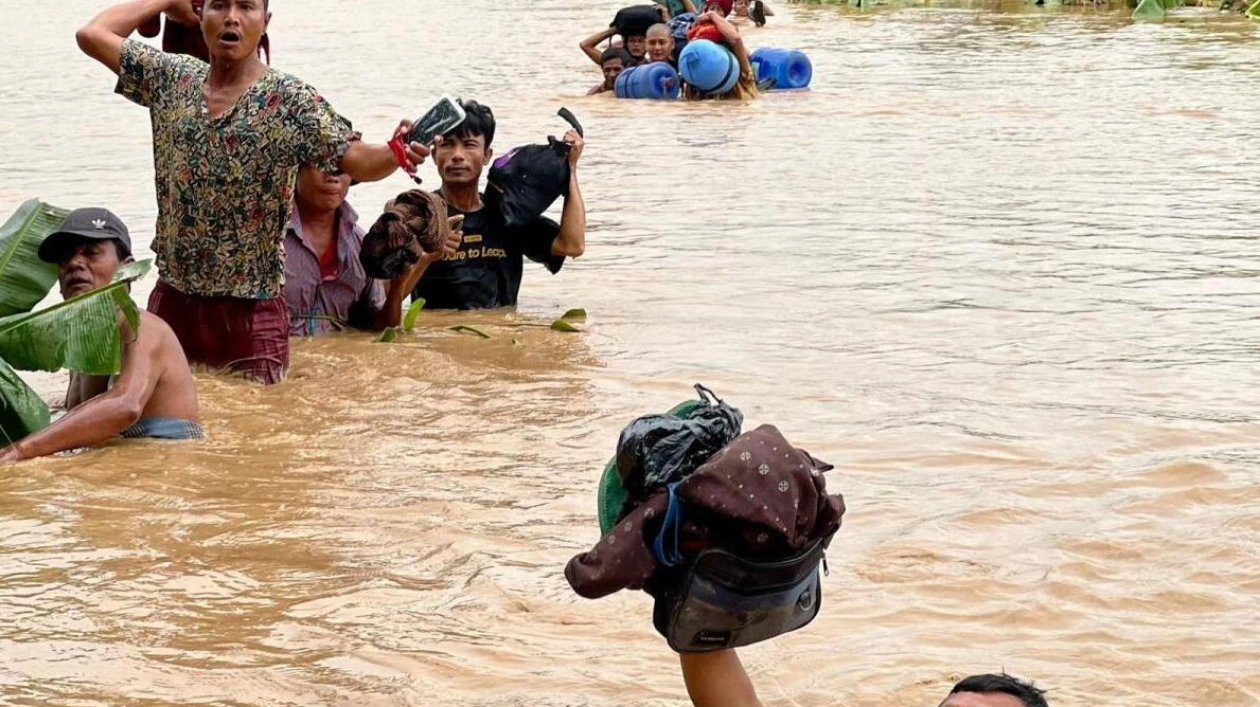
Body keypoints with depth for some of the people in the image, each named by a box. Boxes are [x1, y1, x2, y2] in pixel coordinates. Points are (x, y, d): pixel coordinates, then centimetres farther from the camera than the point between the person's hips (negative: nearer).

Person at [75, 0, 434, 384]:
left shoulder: (289, 100, -9)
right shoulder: (171, 79, 4)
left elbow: (356, 159, -18)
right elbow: (91, 34, 6)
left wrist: (396, 153, -40)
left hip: (252, 311, -4)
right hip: (173, 299, 4)